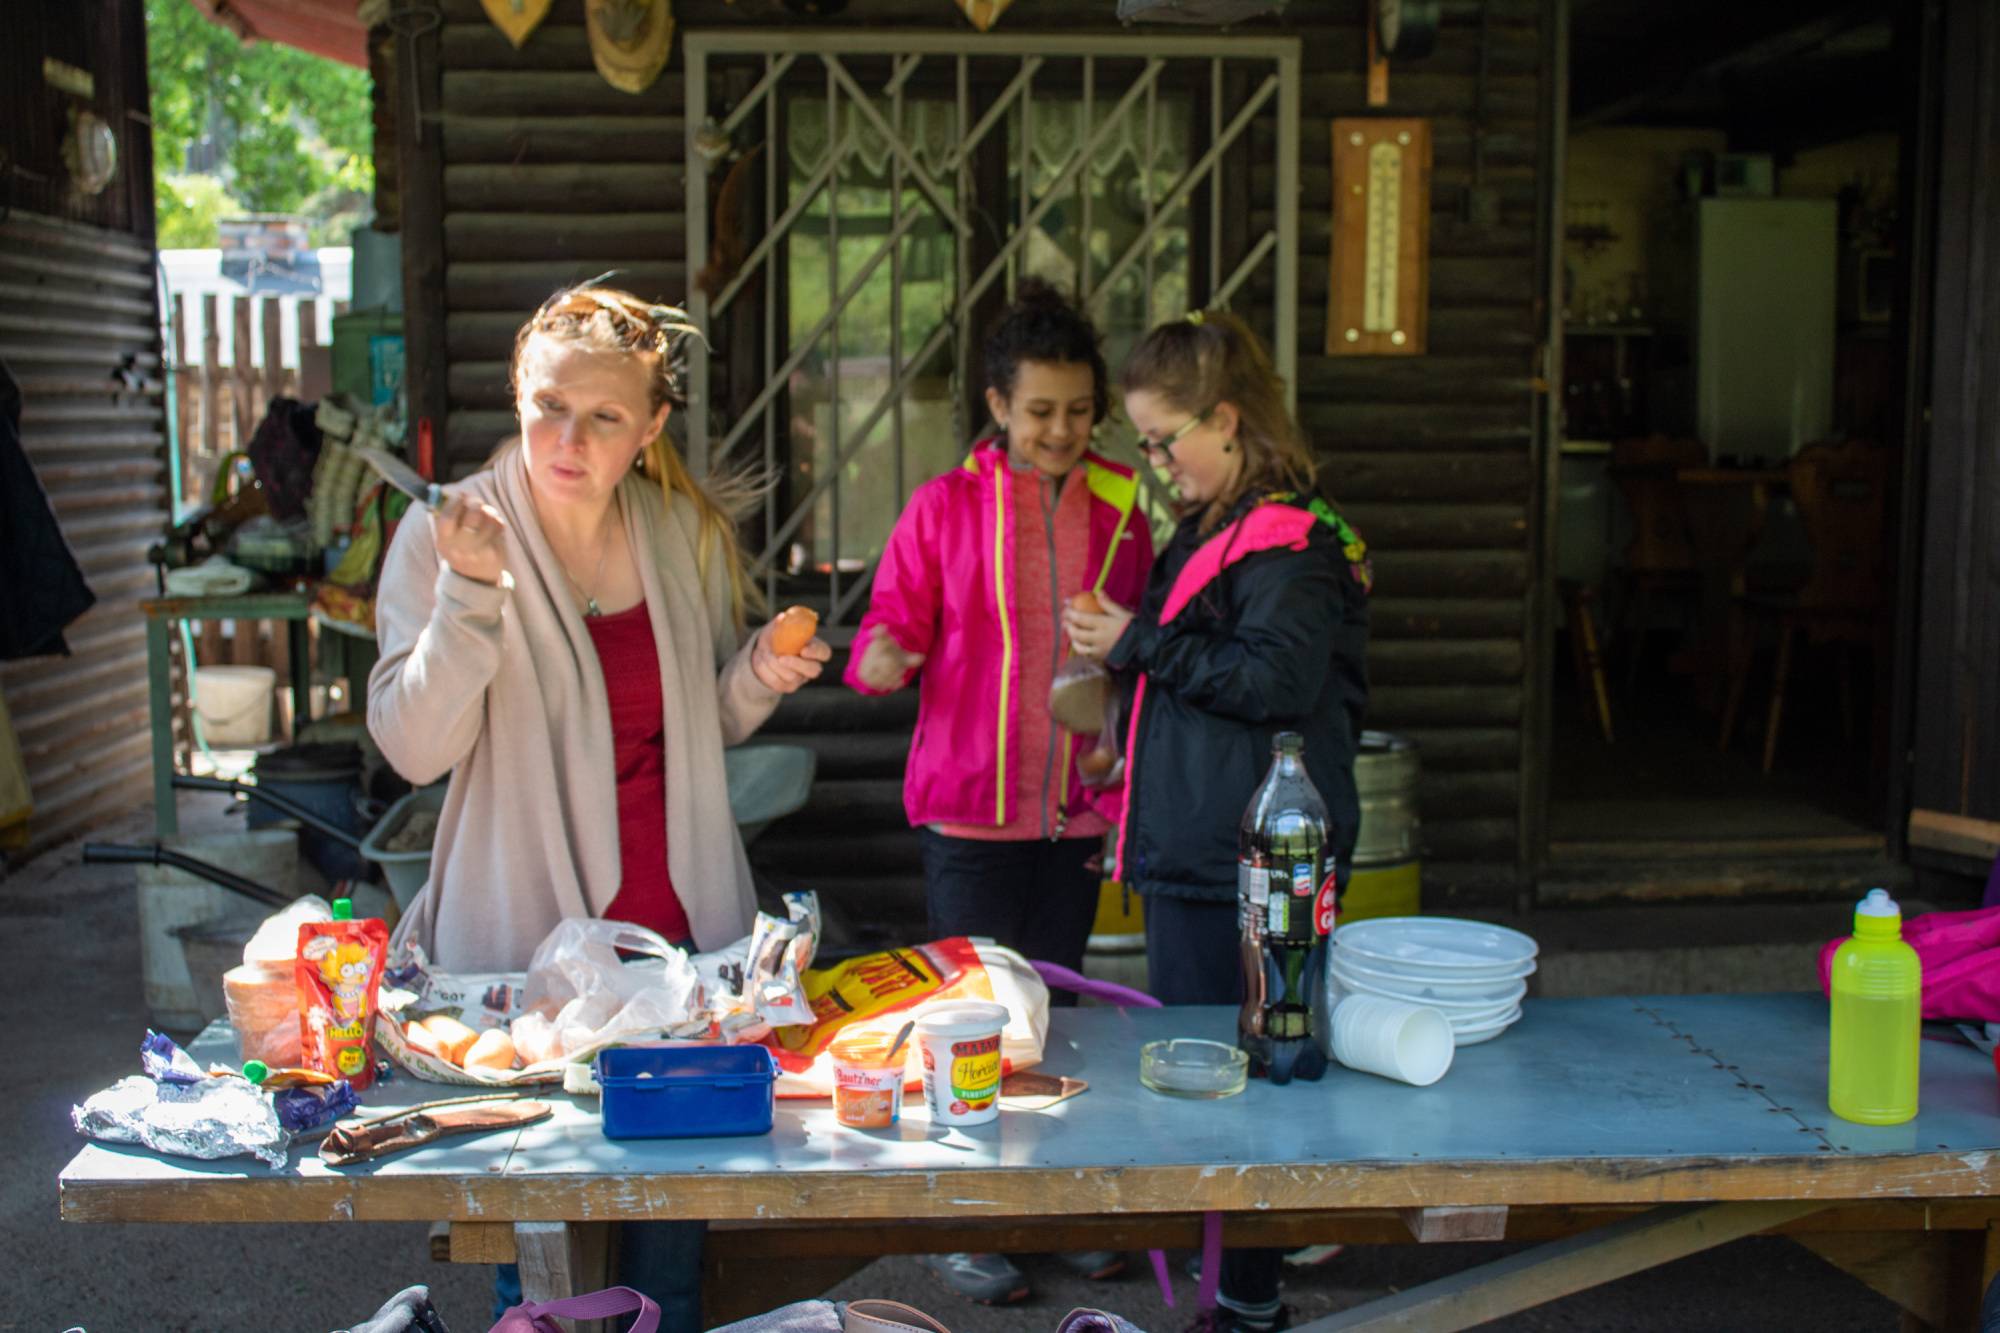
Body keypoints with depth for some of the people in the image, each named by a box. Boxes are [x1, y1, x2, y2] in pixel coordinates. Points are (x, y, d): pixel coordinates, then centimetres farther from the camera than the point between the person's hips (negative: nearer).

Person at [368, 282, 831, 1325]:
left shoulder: (690, 533, 5)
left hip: (681, 926, 4)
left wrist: (760, 676, -5)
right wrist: (471, 593, -25)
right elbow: (415, 749, -15)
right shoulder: (445, 538, -7)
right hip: (523, 927, -3)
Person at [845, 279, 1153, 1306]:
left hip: (1076, 812, 3)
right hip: (970, 810, -3)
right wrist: (880, 657, -24)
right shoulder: (944, 506, -2)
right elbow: (892, 624, -2)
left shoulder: (1119, 508, 6)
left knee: (1055, 1005, 13)